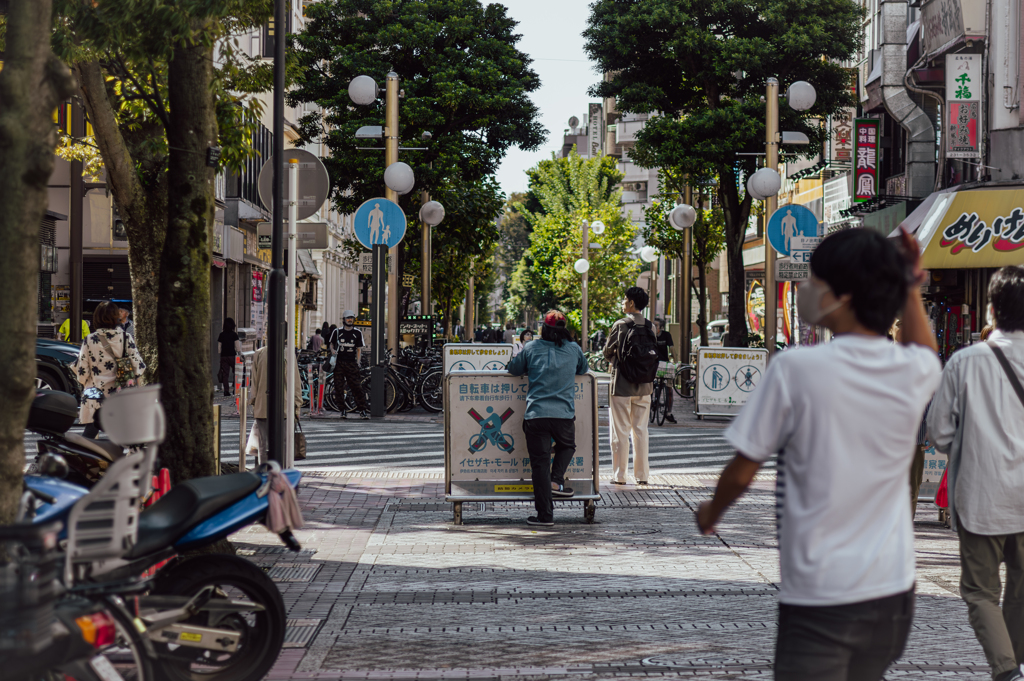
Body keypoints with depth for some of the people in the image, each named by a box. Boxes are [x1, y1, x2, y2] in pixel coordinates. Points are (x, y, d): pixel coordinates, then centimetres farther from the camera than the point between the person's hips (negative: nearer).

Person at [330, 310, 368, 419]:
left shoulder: (357, 333, 8)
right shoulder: (338, 332, 8)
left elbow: (359, 349, 10)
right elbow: (332, 345, 19)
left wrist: (358, 363, 1)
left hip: (351, 363, -1)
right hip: (339, 363, 1)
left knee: (357, 387, -7)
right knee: (339, 387, 0)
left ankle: (362, 410, -6)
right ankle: (342, 410, 9)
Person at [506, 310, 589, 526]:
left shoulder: (531, 349, 6)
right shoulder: (573, 349, 11)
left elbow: (513, 368, 18)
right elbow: (583, 369, 29)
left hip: (536, 415, -1)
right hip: (564, 414, 1)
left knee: (540, 463, 3)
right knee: (566, 445, 31)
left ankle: (545, 514, 2)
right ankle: (556, 480, 10)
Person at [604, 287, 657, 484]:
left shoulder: (620, 325, -10)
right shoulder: (650, 327, 2)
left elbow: (607, 353, -1)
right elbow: (654, 355, 10)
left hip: (621, 385, -4)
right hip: (643, 386, 4)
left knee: (620, 431, 1)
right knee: (641, 430, 11)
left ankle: (619, 475, 2)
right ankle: (642, 475, 12)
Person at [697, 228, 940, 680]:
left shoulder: (795, 368, -14)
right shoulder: (913, 371, -1)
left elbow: (742, 471, -5)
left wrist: (710, 515, 13)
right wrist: (910, 288, 25)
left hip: (818, 599, -5)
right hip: (892, 592, 5)